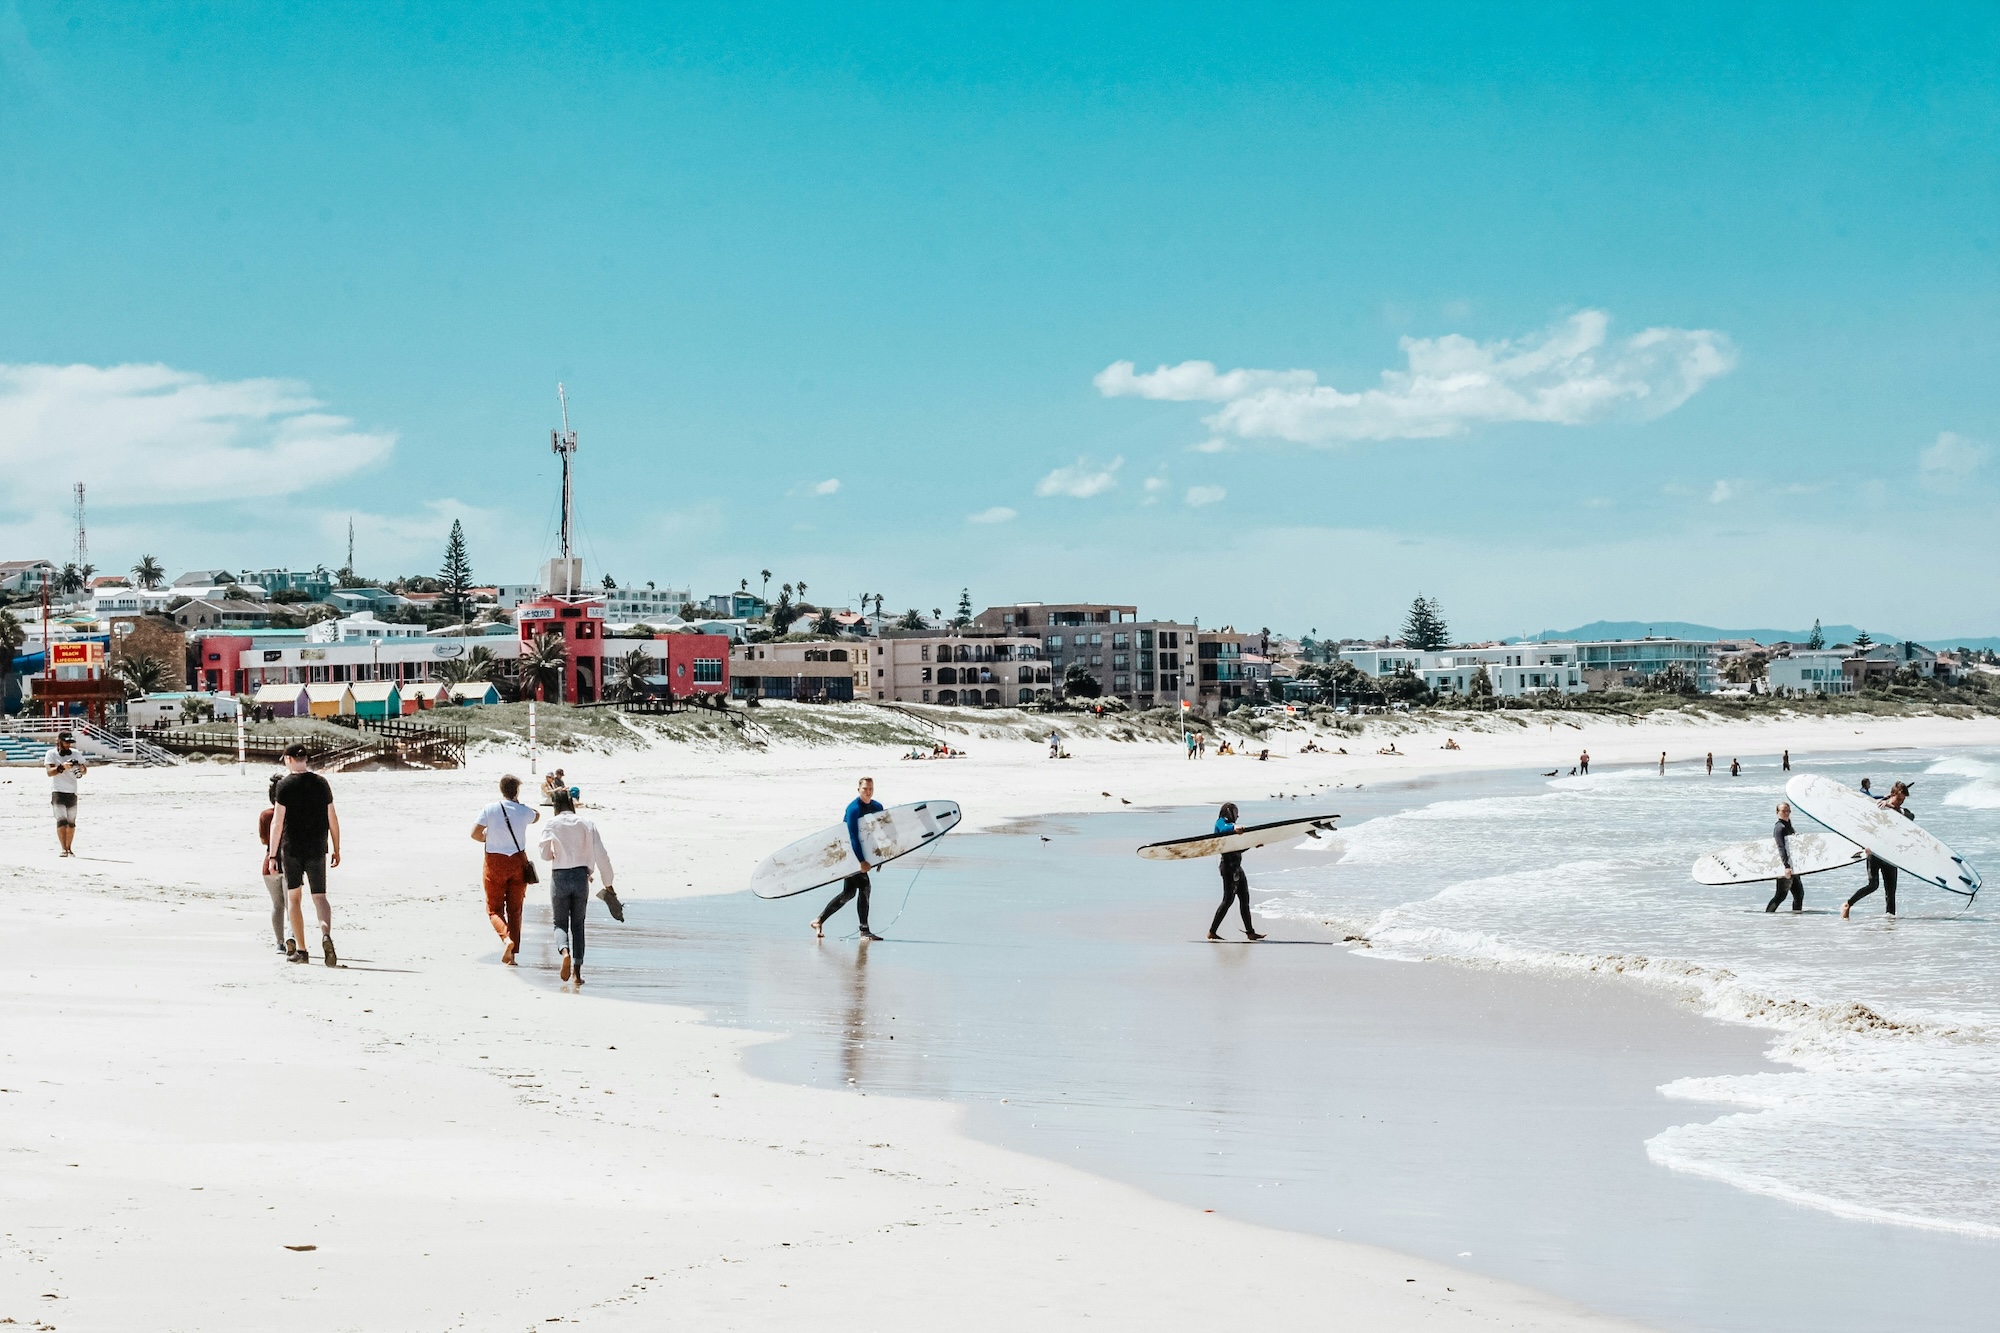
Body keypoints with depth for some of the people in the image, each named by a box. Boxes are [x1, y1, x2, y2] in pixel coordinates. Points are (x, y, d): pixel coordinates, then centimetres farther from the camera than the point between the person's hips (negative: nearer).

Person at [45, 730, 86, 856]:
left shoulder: (75, 754, 9)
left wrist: (82, 768, -12)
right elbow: (49, 772, -16)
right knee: (61, 820, -14)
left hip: (72, 792, 4)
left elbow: (85, 770, 12)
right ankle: (64, 849, -17)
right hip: (57, 791, -4)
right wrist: (62, 767, -32)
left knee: (71, 822, 6)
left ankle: (69, 849, 15)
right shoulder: (51, 754, -3)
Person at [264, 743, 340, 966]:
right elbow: (332, 819, 7)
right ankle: (326, 933, -26)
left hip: (291, 849, -2)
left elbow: (278, 822, -8)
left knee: (293, 896, 10)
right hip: (317, 849, 2)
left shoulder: (285, 784, -6)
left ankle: (301, 950, 10)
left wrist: (272, 855, -6)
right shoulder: (321, 784, 5)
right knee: (320, 896, 4)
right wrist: (336, 850, 16)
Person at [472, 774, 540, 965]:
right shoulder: (523, 811, -3)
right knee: (515, 910, 10)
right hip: (518, 862, 2)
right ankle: (512, 954, 8)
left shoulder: (489, 810, -9)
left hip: (495, 862, -2)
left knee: (494, 909, 8)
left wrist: (488, 839, 8)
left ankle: (506, 937, -20)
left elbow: (475, 834, -11)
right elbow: (536, 816, 20)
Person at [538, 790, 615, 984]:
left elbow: (545, 854, -5)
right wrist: (608, 883, 4)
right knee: (578, 924, 12)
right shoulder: (586, 824, 1)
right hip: (581, 875, 2)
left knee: (560, 923, 10)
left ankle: (564, 951, -22)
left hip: (559, 877, -2)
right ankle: (577, 971, 8)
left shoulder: (552, 824, -2)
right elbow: (601, 855, -2)